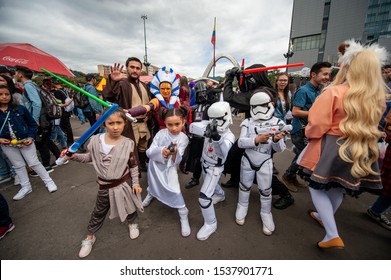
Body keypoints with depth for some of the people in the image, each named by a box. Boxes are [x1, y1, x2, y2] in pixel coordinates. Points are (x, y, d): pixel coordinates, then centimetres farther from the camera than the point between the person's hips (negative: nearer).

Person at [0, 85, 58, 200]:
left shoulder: (20, 108, -7)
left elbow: (32, 124, 0)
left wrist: (31, 137, -11)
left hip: (25, 141, -2)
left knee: (34, 163, 3)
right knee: (18, 166, 14)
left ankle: (48, 181, 16)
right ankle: (26, 187, 27)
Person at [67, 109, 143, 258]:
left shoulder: (128, 144, -17)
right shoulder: (95, 140, -14)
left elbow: (133, 165, -6)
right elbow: (90, 157, 6)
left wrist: (135, 183, -6)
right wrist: (74, 156, -10)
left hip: (124, 183, -1)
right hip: (105, 186, 1)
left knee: (129, 206, 23)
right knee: (98, 212, 21)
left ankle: (132, 223, 55)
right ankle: (89, 237, 47)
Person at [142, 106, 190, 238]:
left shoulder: (183, 138, -20)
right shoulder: (161, 133, -17)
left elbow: (176, 161, -24)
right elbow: (149, 152, -18)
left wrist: (174, 153, -46)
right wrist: (161, 151, -38)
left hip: (169, 168, -3)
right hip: (155, 165, 3)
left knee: (175, 191, -12)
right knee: (152, 184, 27)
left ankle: (184, 217, 10)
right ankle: (150, 193, 64)